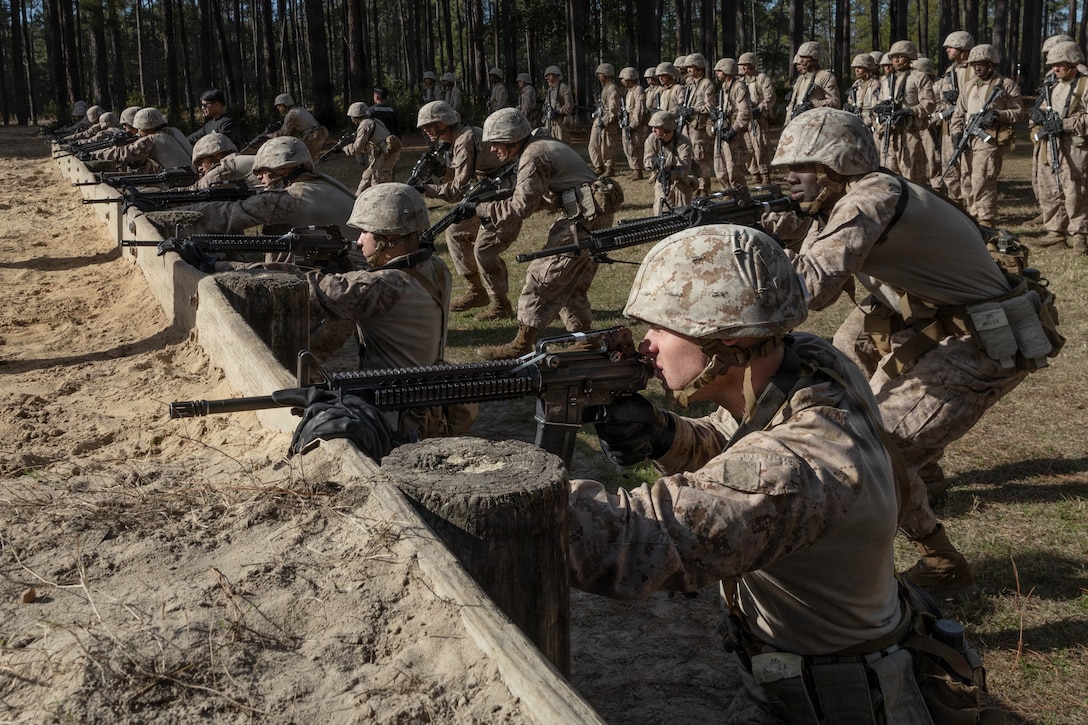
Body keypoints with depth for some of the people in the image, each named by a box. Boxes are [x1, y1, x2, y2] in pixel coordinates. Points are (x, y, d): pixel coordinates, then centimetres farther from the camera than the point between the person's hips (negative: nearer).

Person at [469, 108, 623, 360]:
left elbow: (521, 206, -17)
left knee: (543, 277, -7)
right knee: (570, 283, 17)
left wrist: (480, 209, -9)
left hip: (584, 218, -10)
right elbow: (536, 198, 20)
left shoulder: (533, 157, -13)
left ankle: (522, 345, -4)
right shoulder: (542, 146, 18)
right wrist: (491, 208, 13)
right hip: (592, 216, 10)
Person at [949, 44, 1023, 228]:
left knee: (982, 182, -15)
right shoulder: (969, 86, 18)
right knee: (968, 182, 10)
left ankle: (986, 223, -11)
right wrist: (957, 132, 2)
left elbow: (1018, 112, -1)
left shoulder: (1006, 85, 0)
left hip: (990, 140, -7)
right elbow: (959, 113, 18)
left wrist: (998, 115, -18)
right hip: (969, 140, 7)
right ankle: (973, 217, 22)